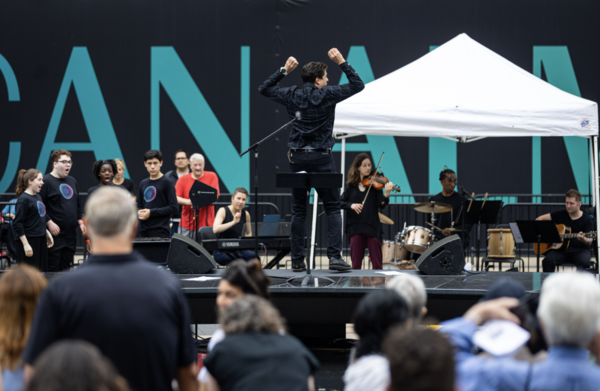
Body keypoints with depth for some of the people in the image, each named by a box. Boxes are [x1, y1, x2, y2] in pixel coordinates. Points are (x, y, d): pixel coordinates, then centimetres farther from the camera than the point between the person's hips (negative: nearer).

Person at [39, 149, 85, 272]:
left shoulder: (72, 181, 16)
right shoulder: (46, 181, -8)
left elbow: (78, 204, 25)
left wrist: (80, 221, 13)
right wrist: (49, 223, -19)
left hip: (71, 233, 7)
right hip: (55, 233, -7)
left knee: (66, 268, 10)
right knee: (52, 269, -7)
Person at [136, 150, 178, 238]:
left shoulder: (167, 182, -3)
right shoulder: (143, 184, 15)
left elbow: (173, 207, -9)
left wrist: (151, 212, -13)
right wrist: (139, 212, -1)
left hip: (161, 231, -6)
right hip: (145, 230, 6)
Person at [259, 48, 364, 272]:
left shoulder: (292, 96, 3)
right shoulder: (327, 95, -6)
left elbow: (264, 89, 19)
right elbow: (357, 85, 4)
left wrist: (284, 71, 16)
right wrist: (342, 63, 7)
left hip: (297, 158, 3)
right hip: (321, 158, -3)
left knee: (298, 211, 9)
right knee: (333, 208, 2)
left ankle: (297, 261, 8)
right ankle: (334, 256, -9)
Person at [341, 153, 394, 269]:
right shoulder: (351, 185, 8)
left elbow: (381, 205, -7)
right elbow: (341, 202, 6)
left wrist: (386, 194, -27)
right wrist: (351, 205, -14)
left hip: (372, 226, -1)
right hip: (355, 226, 2)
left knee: (377, 263, -4)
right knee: (356, 262, 3)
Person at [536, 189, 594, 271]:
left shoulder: (587, 220, 1)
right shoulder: (560, 215, 9)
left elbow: (589, 241, -7)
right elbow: (540, 219, 11)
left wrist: (584, 240, -32)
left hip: (579, 250, -2)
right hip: (561, 250, 2)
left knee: (584, 262, -37)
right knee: (547, 261, -29)